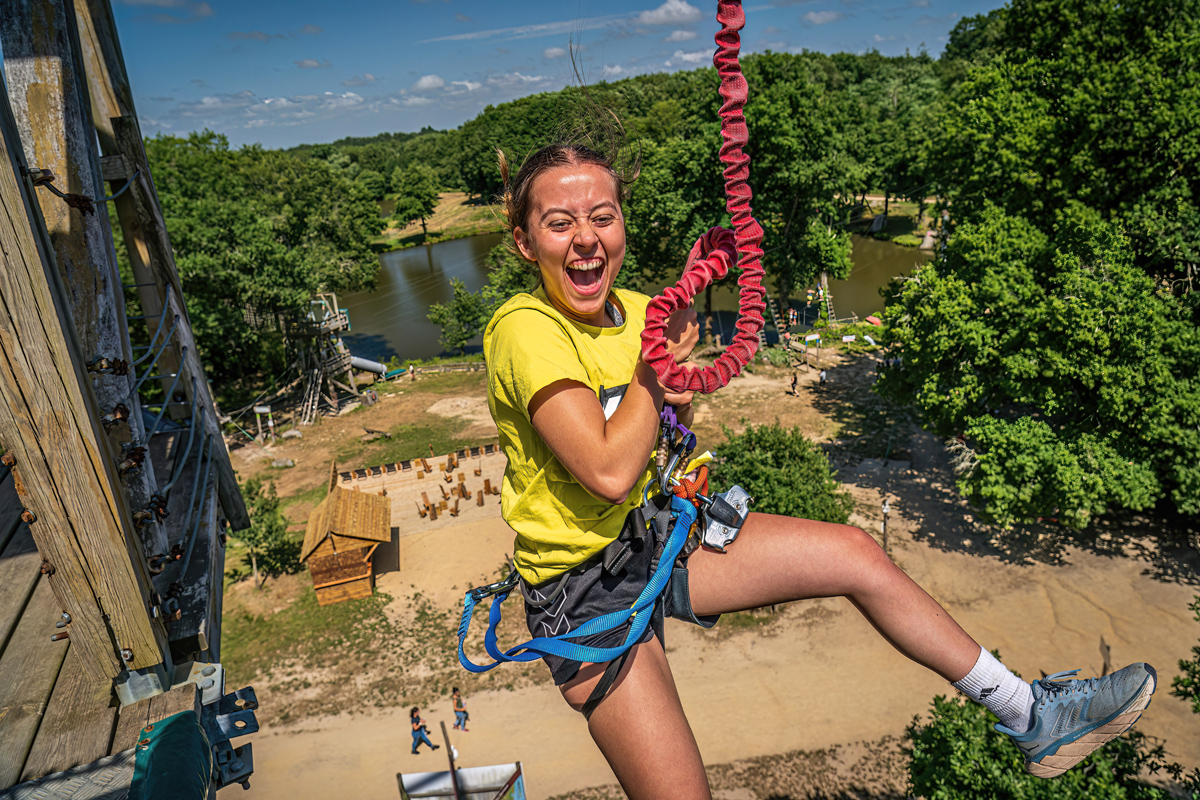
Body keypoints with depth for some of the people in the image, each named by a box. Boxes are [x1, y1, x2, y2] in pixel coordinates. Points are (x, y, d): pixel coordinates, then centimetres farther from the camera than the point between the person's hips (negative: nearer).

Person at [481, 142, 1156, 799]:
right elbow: (610, 471, -29)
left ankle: (1031, 714, 20)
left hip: (659, 531, 7)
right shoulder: (526, 330, -21)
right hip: (586, 588, -6)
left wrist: (677, 397, -10)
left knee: (853, 553, 1)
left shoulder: (632, 309, 2)